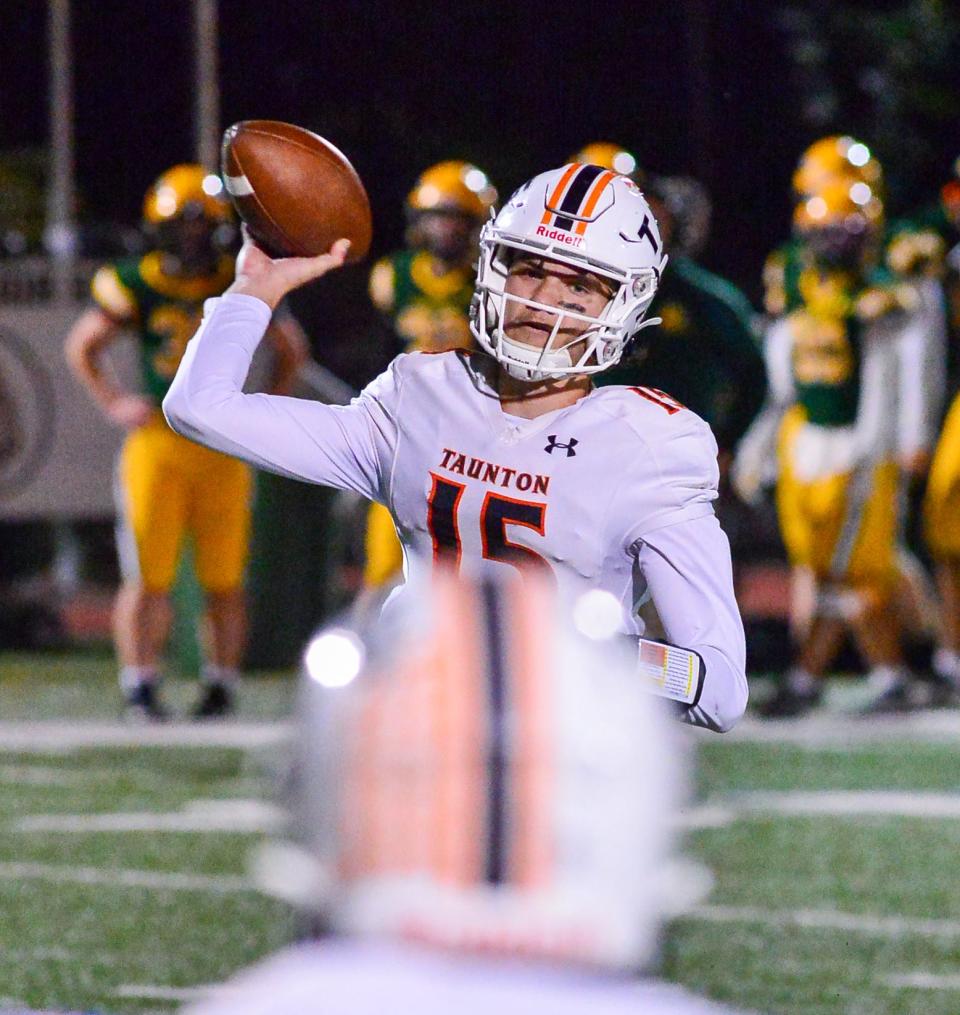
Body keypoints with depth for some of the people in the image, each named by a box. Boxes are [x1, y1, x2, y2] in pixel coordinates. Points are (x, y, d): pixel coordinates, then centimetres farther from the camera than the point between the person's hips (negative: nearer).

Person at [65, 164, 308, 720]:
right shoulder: (137, 284, 0)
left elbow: (291, 347, 19)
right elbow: (83, 347, 13)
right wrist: (115, 402, 4)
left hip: (224, 446, 1)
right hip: (157, 439, -1)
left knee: (225, 579, 3)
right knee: (148, 575, -4)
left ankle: (222, 687, 13)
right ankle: (140, 683, 3)